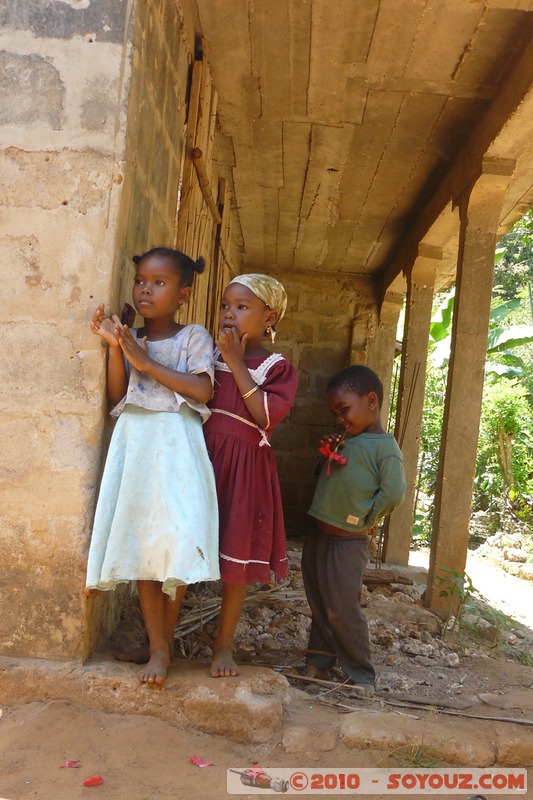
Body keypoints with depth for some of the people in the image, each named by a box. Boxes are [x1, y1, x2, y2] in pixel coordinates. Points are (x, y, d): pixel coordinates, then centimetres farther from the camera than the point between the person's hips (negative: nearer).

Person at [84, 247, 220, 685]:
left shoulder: (194, 337, 3)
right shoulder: (129, 337, 13)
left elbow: (201, 390, -11)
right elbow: (116, 395, 6)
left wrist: (146, 362, -10)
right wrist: (115, 349, -7)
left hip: (175, 446, -3)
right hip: (134, 443, 4)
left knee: (173, 544, -5)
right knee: (141, 544, 3)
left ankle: (164, 641, 11)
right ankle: (158, 643, 13)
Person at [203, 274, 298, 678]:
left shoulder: (277, 367, -1)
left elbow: (266, 416, -17)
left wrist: (237, 364, -16)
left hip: (244, 468, -3)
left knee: (237, 560, 5)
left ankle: (224, 644, 22)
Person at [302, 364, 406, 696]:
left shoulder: (385, 446, -13)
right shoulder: (346, 443, 12)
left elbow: (393, 493, -22)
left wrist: (366, 519, -9)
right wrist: (327, 456, 3)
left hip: (347, 542, -8)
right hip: (318, 535, 8)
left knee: (343, 611, 0)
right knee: (319, 607, 16)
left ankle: (362, 677, 16)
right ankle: (319, 662, 31)